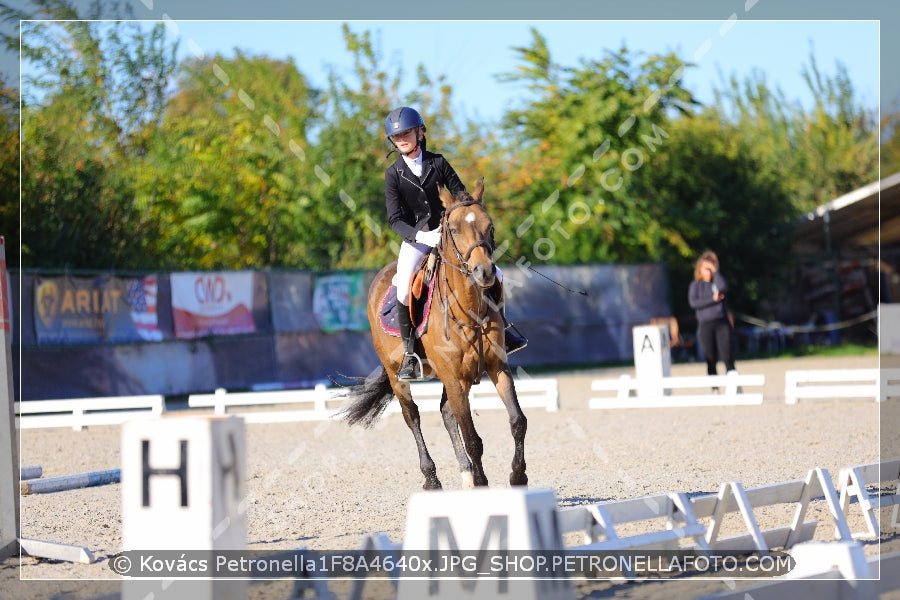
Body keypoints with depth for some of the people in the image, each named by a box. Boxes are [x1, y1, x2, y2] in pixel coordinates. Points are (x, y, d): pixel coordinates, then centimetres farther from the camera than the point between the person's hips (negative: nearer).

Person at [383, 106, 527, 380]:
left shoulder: (438, 162, -2)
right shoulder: (394, 174, -6)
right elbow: (395, 219, -10)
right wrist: (420, 235, -27)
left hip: (448, 233, 2)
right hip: (415, 238, -2)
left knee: (494, 274, -5)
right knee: (404, 290, -26)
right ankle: (410, 354, -14)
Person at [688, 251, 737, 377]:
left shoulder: (718, 281, 10)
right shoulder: (695, 285, 10)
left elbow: (723, 287, -14)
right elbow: (693, 302, -6)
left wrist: (715, 271, -7)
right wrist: (713, 299, -10)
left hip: (722, 323, 0)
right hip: (705, 325, 0)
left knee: (727, 356, -10)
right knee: (711, 360, 3)